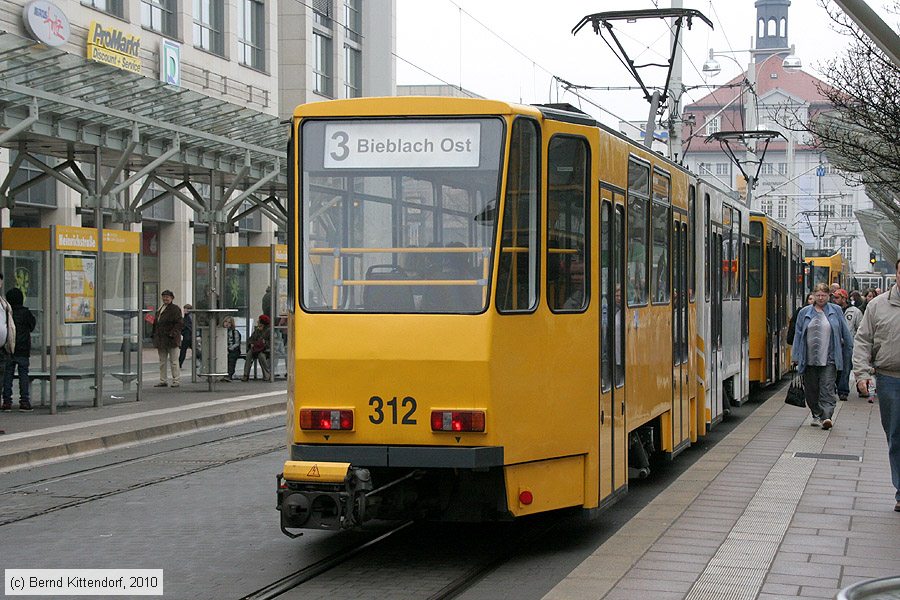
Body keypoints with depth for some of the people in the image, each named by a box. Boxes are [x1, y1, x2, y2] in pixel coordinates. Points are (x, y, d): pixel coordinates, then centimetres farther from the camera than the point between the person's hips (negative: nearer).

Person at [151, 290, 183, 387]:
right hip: (161, 339, 7)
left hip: (171, 339, -7)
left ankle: (176, 381, 4)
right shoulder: (160, 309, 15)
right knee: (162, 361, 11)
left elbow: (180, 323, -13)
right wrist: (155, 336, 10)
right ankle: (162, 381, 16)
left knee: (173, 361, -2)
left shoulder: (175, 309, -8)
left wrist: (172, 334, -20)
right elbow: (156, 323, 19)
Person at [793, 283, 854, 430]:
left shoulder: (836, 311, 6)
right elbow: (798, 335, 9)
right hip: (809, 360, 3)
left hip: (829, 359, -2)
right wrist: (796, 357, 4)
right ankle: (817, 415, 22)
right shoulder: (805, 313, 9)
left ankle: (826, 416, -17)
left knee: (827, 389, -11)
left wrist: (849, 352, 10)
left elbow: (846, 334, 10)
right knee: (811, 390, 8)